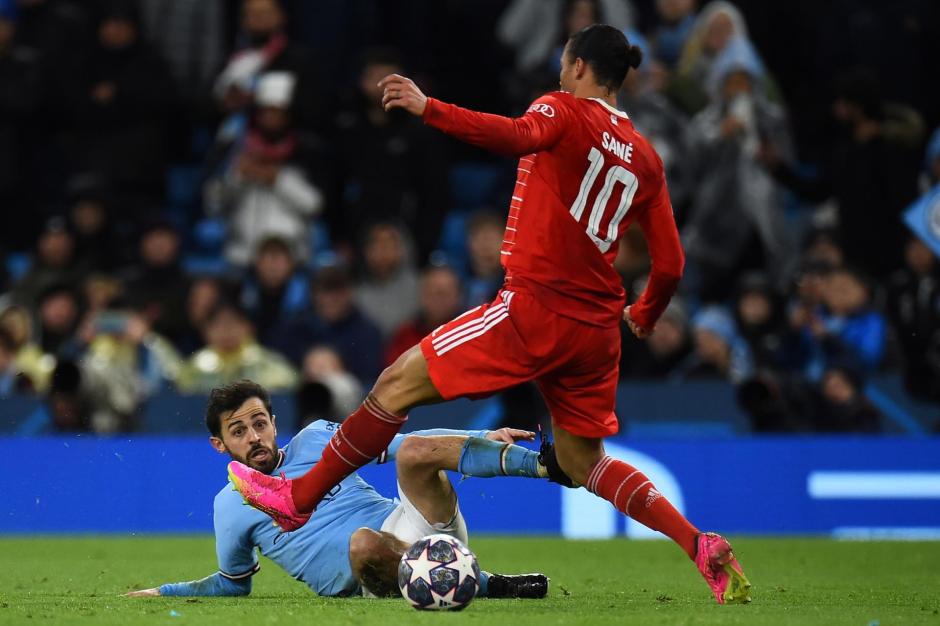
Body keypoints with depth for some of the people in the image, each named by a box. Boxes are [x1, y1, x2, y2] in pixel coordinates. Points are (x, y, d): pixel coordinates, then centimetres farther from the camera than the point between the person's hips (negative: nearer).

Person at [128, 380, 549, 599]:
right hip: (378, 583, -2)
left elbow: (404, 445, 15)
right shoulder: (230, 506, 13)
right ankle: (488, 586, -39)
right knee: (363, 540, -40)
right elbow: (234, 582, 28)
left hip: (411, 526, 2)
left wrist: (484, 439, 4)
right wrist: (160, 593, 24)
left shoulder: (316, 439, 16)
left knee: (416, 451, -25)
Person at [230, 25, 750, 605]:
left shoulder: (565, 111, -2)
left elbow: (521, 136, -27)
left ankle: (298, 497, 5)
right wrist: (645, 315, 33)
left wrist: (428, 108, -33)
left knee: (399, 384, 1)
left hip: (536, 306, -7)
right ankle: (703, 546, 5)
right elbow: (670, 264, 13)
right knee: (585, 464, 18)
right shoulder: (645, 159, 15)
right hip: (596, 330, 7)